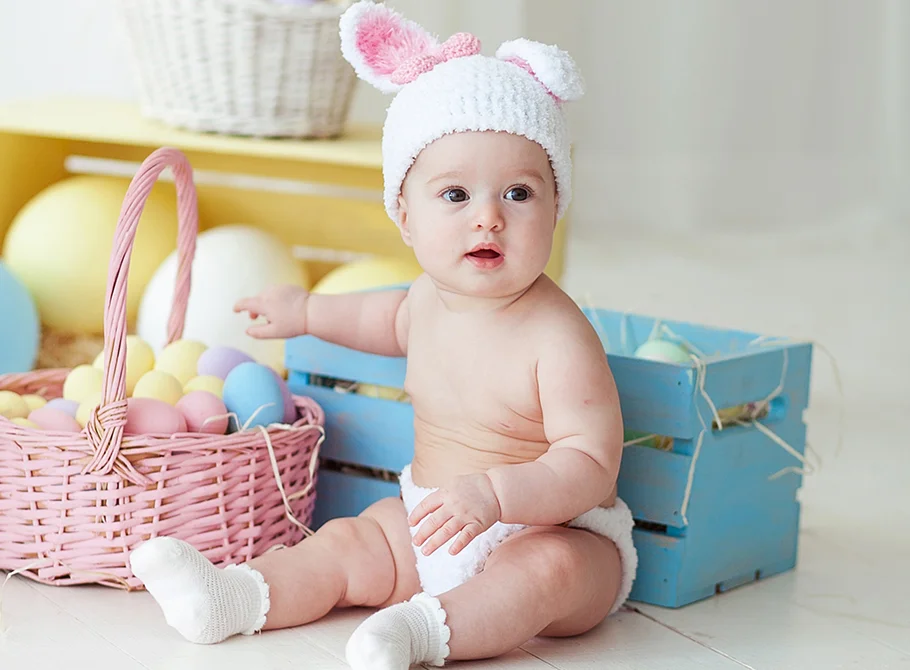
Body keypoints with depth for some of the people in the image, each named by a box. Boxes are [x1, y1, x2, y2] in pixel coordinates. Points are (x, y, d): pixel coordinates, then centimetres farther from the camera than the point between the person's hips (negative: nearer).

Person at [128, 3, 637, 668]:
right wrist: (310, 312, 34)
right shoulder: (435, 292, 1)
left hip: (555, 531, -7)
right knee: (344, 545, -4)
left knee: (548, 568, -36)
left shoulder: (559, 338, -25)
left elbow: (589, 468, -30)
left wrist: (494, 494, -43)